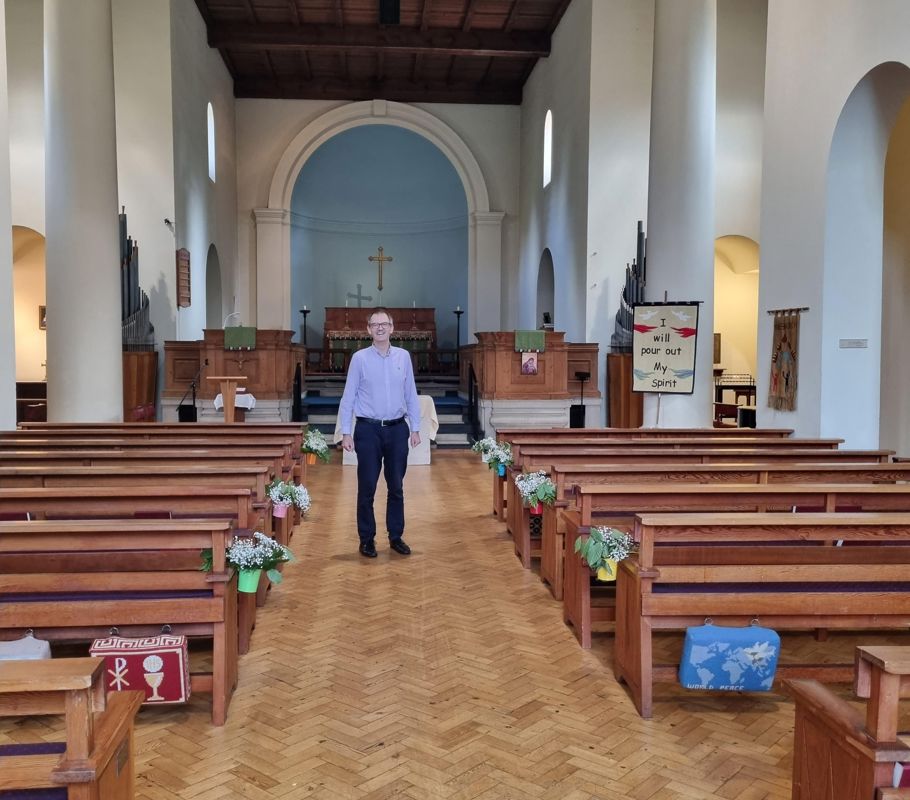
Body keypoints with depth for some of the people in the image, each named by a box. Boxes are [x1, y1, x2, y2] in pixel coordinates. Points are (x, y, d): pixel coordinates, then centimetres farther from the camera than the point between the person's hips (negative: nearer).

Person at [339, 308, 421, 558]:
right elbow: (348, 397, -3)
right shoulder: (359, 358, -3)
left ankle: (396, 536, 22)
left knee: (396, 486, 10)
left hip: (397, 428, 2)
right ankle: (367, 539, 16)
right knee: (367, 487, 4)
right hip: (368, 429, -2)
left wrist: (415, 428, 5)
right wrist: (346, 433, -7)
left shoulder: (403, 356, 4)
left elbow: (411, 395, 7)